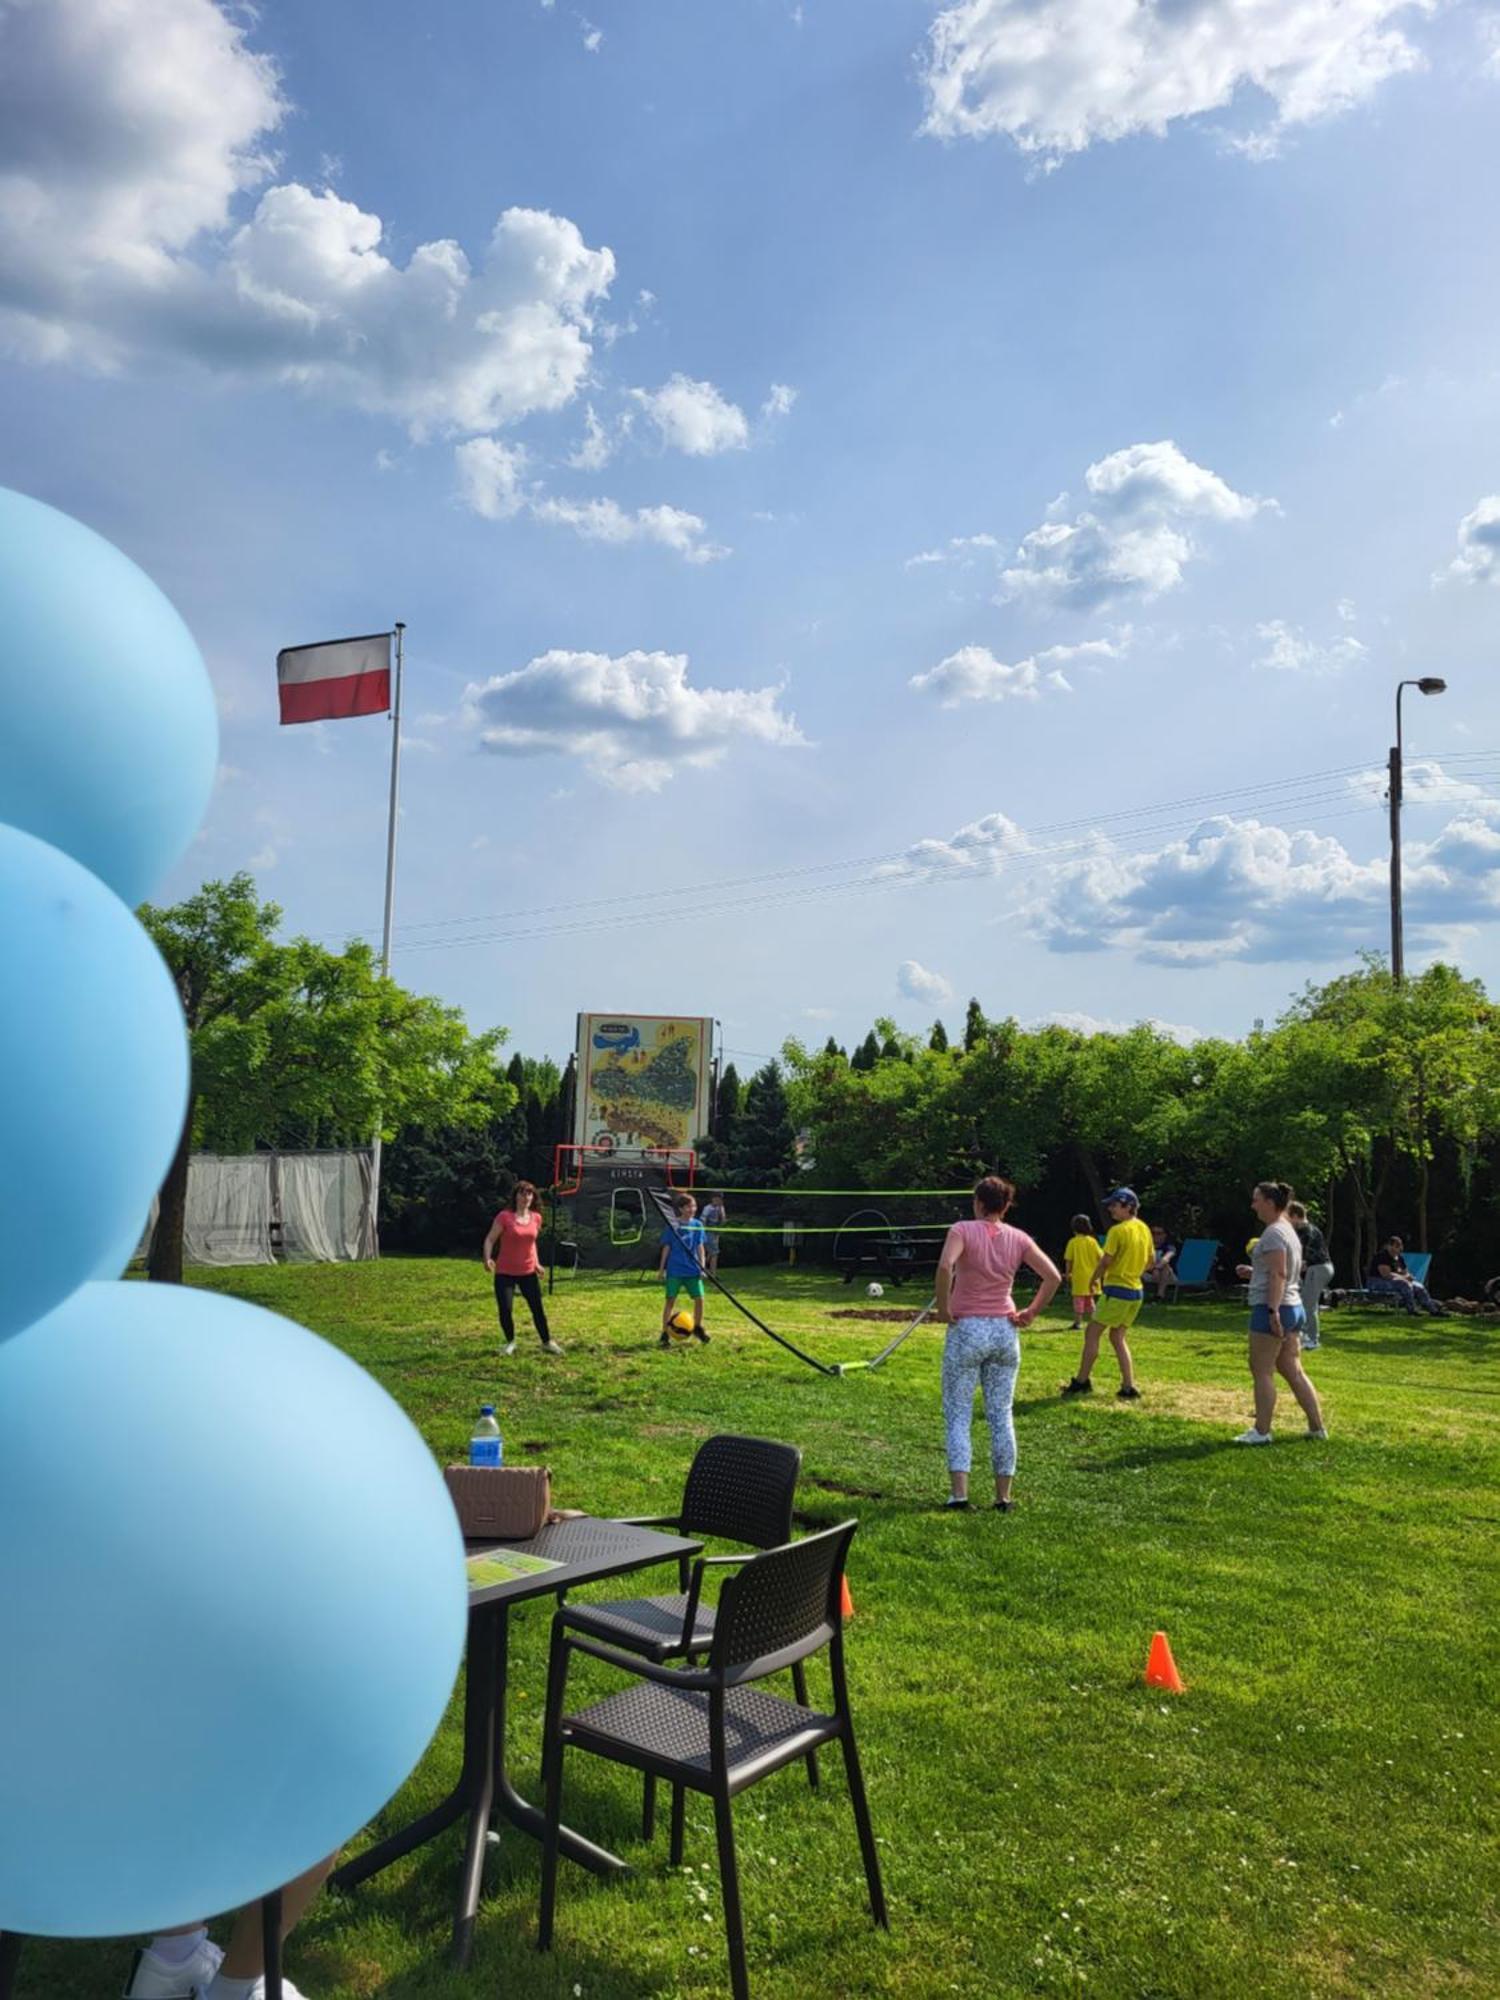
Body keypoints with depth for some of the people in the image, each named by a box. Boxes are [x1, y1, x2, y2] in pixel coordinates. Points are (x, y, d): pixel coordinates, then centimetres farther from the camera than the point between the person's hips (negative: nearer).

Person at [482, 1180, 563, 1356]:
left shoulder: (536, 1218, 1)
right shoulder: (505, 1216, -13)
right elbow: (490, 1239, -11)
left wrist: (536, 1263, 12)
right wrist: (487, 1258, -27)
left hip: (528, 1272, 4)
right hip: (505, 1273, -4)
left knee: (538, 1308, 7)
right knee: (505, 1310, -7)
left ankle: (547, 1343, 23)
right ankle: (510, 1343, 18)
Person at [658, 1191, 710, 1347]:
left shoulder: (697, 1225, 4)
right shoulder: (671, 1225, -5)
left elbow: (699, 1247, 8)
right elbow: (666, 1247, 0)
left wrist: (702, 1267, 3)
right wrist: (661, 1268, 1)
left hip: (693, 1270, 3)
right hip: (675, 1270, -3)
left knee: (699, 1298, 1)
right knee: (670, 1300, -2)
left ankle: (698, 1327, 23)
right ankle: (665, 1334, 5)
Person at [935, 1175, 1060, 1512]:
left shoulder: (962, 1230, -9)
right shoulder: (1018, 1239, 2)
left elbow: (945, 1266, -27)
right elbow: (1053, 1276, 0)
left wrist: (943, 1307, -15)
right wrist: (1031, 1313, 4)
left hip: (967, 1329, -3)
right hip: (1005, 1332, 4)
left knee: (958, 1415, 4)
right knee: (1001, 1416, 11)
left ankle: (959, 1493, -3)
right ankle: (1003, 1496, 14)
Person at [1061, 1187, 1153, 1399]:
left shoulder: (1118, 1230, -16)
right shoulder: (1144, 1229, 8)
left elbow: (1106, 1261, -15)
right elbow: (1151, 1258, 18)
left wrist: (1095, 1278, 2)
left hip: (1116, 1290, -8)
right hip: (1136, 1290, 8)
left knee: (1092, 1333, 2)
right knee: (1117, 1337, 15)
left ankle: (1082, 1382, 6)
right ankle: (1128, 1387, 10)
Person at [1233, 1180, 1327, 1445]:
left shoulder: (1274, 1232, -14)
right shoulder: (1289, 1230, 16)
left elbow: (1279, 1274, -22)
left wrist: (1273, 1311, -25)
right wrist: (1254, 1273, 18)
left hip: (1270, 1309, -10)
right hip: (1294, 1308, 10)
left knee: (1262, 1371, -3)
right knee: (1293, 1371, 14)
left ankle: (1261, 1431, 0)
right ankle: (1317, 1427, 17)